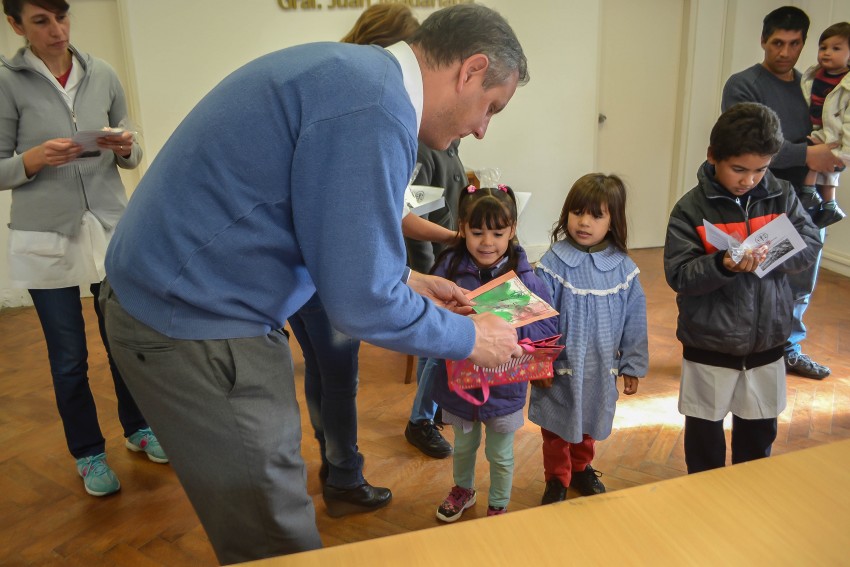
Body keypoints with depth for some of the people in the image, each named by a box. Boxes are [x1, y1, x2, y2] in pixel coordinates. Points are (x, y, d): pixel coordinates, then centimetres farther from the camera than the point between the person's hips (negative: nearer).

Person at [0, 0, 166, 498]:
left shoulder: (103, 74, 4)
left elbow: (132, 157, 9)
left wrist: (125, 148, -12)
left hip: (111, 228, 2)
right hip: (45, 240, -2)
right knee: (69, 358, 6)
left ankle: (138, 428, 33)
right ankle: (89, 454, 26)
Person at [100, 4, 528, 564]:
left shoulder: (354, 74, 8)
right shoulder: (375, 108, -24)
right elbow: (360, 301, -21)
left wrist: (404, 279, 17)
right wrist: (471, 338, -6)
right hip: (195, 328, -10)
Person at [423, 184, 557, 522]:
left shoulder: (524, 277, -16)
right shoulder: (449, 268, -13)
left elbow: (546, 329, -17)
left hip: (505, 386, -1)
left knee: (500, 455, 20)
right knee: (463, 446, 27)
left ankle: (498, 507, 47)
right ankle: (463, 490, 56)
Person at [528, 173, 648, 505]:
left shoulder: (623, 268, -7)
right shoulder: (553, 263, -16)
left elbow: (634, 321, 0)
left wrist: (633, 366, 4)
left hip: (600, 368, 3)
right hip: (559, 367, -2)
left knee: (589, 426, 23)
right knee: (556, 428, 15)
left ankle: (581, 469, 48)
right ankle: (557, 479, 37)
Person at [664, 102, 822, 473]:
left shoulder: (781, 196, -3)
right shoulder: (692, 208, -14)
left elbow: (810, 244, -5)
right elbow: (678, 275, -17)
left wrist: (772, 255, -25)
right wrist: (722, 265, -34)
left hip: (766, 342, 4)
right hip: (709, 345, -3)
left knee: (760, 428, 20)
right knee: (704, 429, 14)